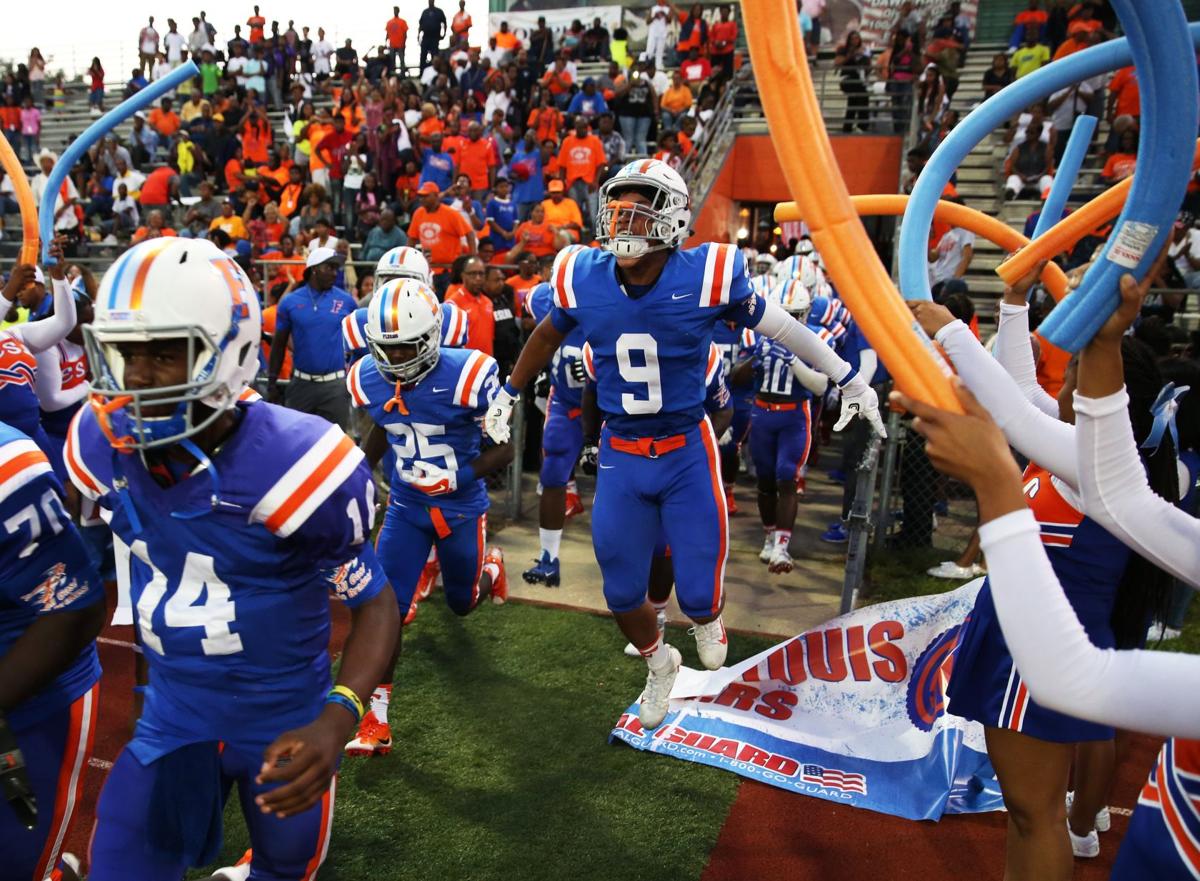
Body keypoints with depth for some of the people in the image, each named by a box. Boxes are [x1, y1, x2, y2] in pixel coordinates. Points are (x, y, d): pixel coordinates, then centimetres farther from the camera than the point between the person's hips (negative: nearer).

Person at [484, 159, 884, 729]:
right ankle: (659, 666, 45)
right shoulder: (583, 278, -9)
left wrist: (849, 380, 6)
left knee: (698, 594, 3)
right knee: (622, 592, 12)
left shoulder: (706, 276, -17)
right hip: (619, 453, 3)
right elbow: (547, 337, 13)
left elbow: (780, 328, -2)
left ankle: (707, 618, 44)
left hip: (686, 451, -2)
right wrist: (508, 394, 22)